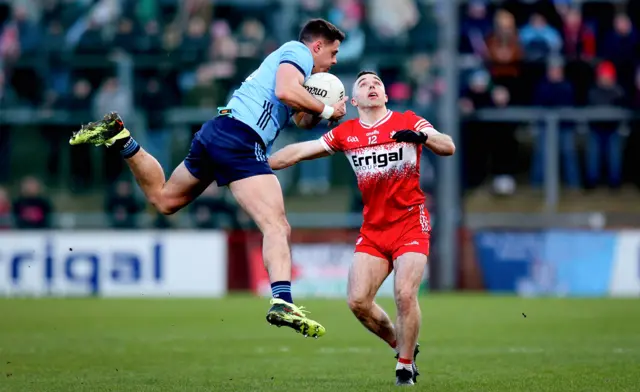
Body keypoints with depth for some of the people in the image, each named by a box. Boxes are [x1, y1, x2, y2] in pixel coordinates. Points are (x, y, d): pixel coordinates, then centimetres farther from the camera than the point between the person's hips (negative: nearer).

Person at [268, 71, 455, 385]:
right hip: (373, 229, 3)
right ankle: (403, 347, 16)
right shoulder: (345, 133, 5)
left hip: (410, 224, -3)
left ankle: (405, 365, -1)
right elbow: (299, 152, 6)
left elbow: (448, 148, -14)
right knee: (358, 301, -9)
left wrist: (423, 137, -34)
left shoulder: (408, 122, -3)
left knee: (405, 293, -20)